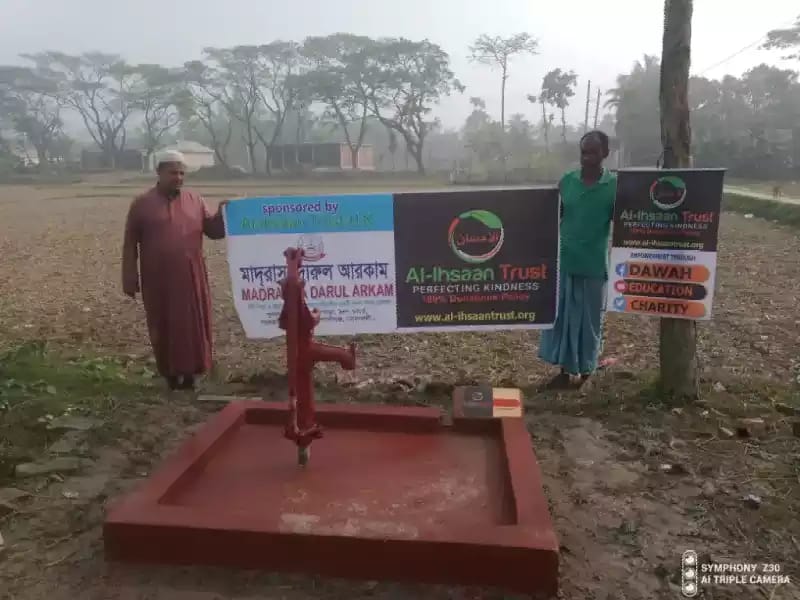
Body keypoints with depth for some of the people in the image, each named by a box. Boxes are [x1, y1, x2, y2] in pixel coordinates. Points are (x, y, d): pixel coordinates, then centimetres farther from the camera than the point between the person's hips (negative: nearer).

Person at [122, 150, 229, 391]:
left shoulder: (195, 201, 7)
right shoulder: (142, 204, 1)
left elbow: (214, 231, 7)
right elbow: (130, 244, 2)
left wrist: (222, 213, -12)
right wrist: (130, 278, -2)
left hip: (191, 278, 2)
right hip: (157, 280, -1)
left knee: (192, 325, 3)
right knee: (163, 327, 6)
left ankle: (190, 372, 14)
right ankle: (170, 373, 19)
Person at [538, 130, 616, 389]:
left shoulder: (615, 185, -5)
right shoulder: (567, 181, 2)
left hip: (594, 266, -2)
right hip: (563, 262, 3)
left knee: (590, 321, 9)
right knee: (562, 317, 9)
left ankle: (586, 374, 24)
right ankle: (565, 372, 23)